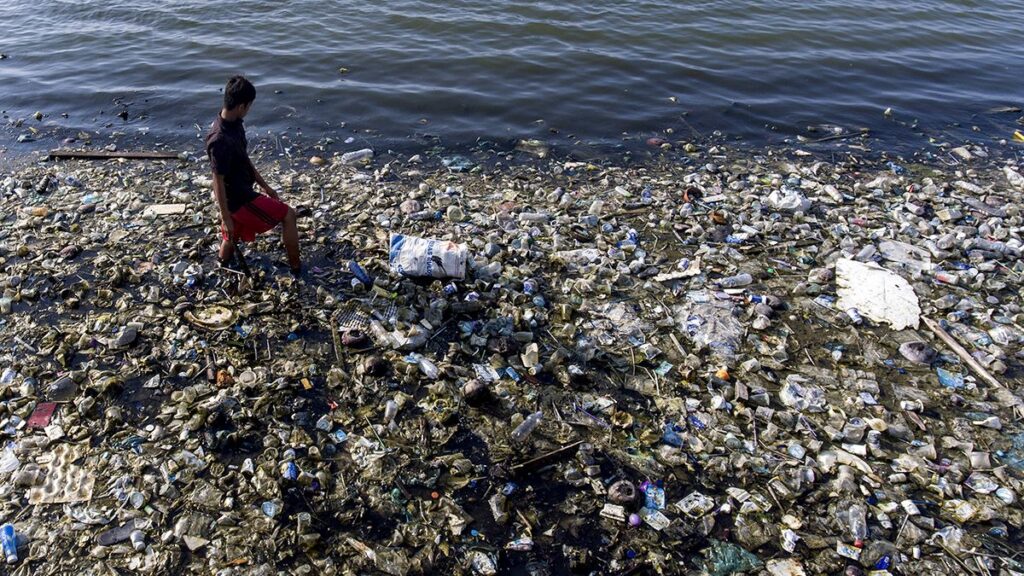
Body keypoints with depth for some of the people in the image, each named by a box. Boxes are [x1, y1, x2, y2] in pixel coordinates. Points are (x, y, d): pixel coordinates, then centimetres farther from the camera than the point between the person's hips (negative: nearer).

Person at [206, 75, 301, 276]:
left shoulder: (234, 124, -1)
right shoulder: (220, 140, -31)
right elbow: (218, 182, -24)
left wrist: (264, 185, 19)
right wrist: (226, 217, -18)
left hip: (239, 193, 9)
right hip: (238, 199, -9)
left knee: (231, 238, 25)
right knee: (288, 215, 0)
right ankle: (296, 267, 12)